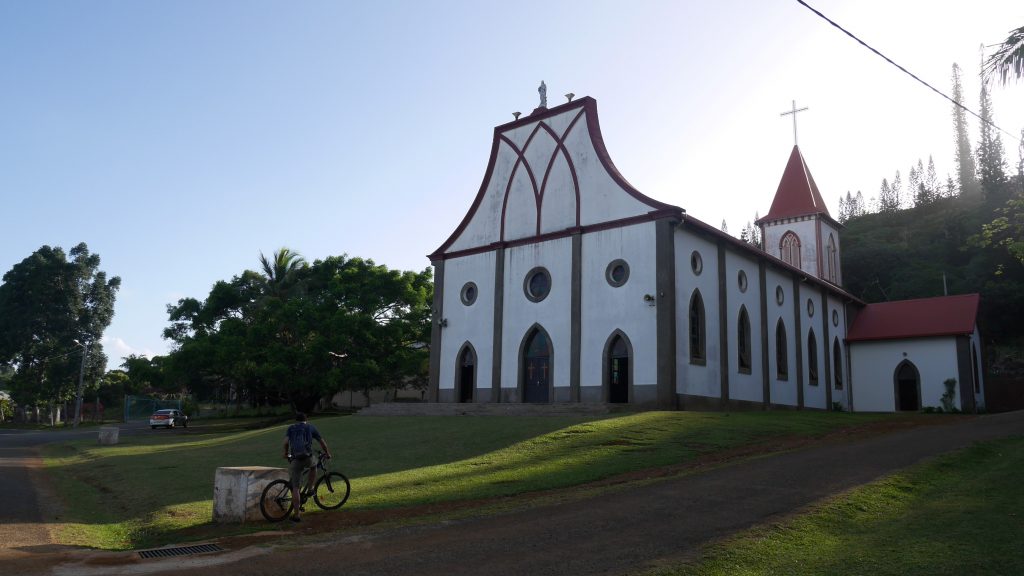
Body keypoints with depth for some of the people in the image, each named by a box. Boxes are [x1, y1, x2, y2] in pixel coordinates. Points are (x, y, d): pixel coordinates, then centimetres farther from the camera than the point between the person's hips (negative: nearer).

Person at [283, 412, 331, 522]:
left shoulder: (291, 428, 19)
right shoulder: (310, 427, 18)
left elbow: (286, 442, 3)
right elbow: (322, 442, 19)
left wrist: (286, 453, 20)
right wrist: (327, 453, 33)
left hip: (295, 460, 0)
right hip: (308, 458, 0)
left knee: (295, 487, 5)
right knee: (314, 465, 36)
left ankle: (296, 515, 3)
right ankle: (309, 489, 27)